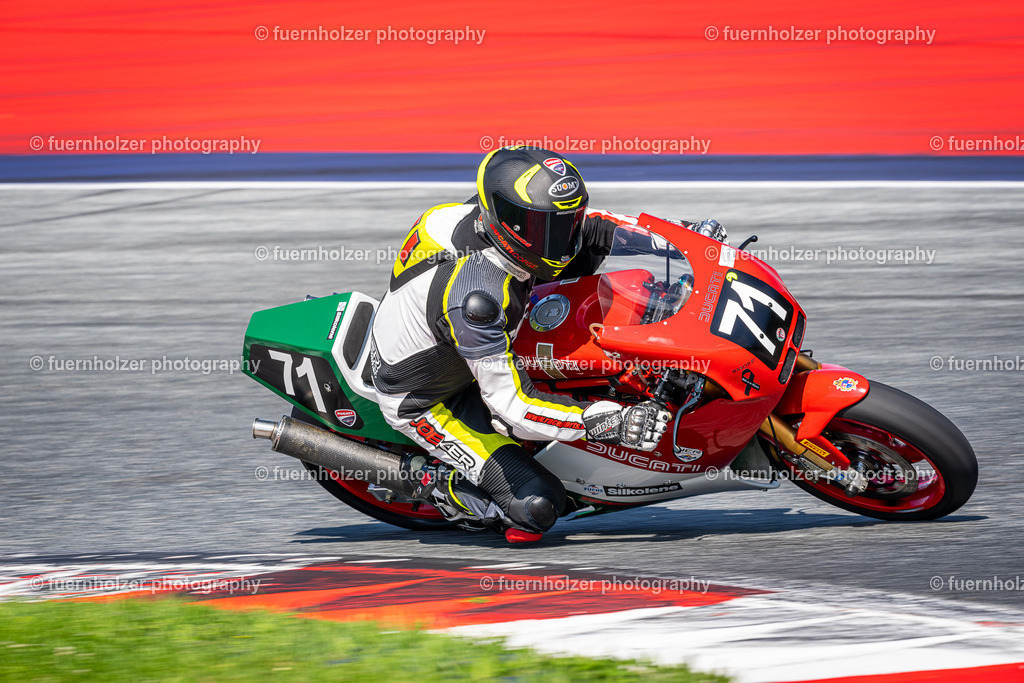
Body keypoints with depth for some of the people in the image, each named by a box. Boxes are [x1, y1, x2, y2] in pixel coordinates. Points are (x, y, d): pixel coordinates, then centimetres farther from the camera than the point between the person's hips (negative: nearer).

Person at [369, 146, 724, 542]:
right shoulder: (475, 294, -41)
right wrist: (607, 423, -44)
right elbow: (510, 405, -38)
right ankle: (441, 489, 5)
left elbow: (578, 226, 4)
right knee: (538, 505, -21)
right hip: (425, 403, -8)